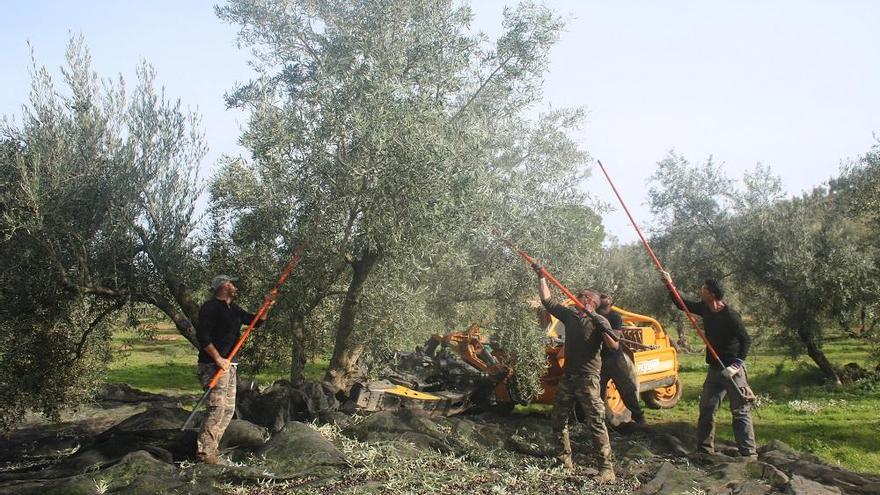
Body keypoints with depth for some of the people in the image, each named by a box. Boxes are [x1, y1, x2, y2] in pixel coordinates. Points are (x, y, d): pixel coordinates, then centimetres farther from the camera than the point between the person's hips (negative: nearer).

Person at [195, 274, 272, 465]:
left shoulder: (233, 309, 17)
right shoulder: (210, 307, -10)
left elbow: (256, 321, 23)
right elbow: (202, 335, -18)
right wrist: (218, 359, -21)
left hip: (229, 365, 9)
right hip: (213, 365, -9)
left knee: (228, 409, 10)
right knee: (217, 408, -15)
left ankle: (212, 448, 18)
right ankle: (205, 451, -9)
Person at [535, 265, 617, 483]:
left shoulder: (599, 321, -7)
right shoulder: (569, 315, 8)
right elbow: (547, 300, 11)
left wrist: (600, 325, -31)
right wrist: (541, 277, 8)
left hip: (588, 378, -6)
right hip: (568, 376, 7)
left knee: (596, 422, -10)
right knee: (558, 419, 13)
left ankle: (607, 468, -7)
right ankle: (565, 458, 29)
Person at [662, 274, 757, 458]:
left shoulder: (730, 315, -19)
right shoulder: (704, 309, 3)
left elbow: (746, 340, -18)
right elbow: (682, 304, 17)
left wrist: (736, 365, -25)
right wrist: (669, 284, 9)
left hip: (733, 369, -8)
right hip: (715, 368, 8)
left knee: (740, 412, -4)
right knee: (706, 409, 11)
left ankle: (749, 454, 2)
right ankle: (705, 450, 20)